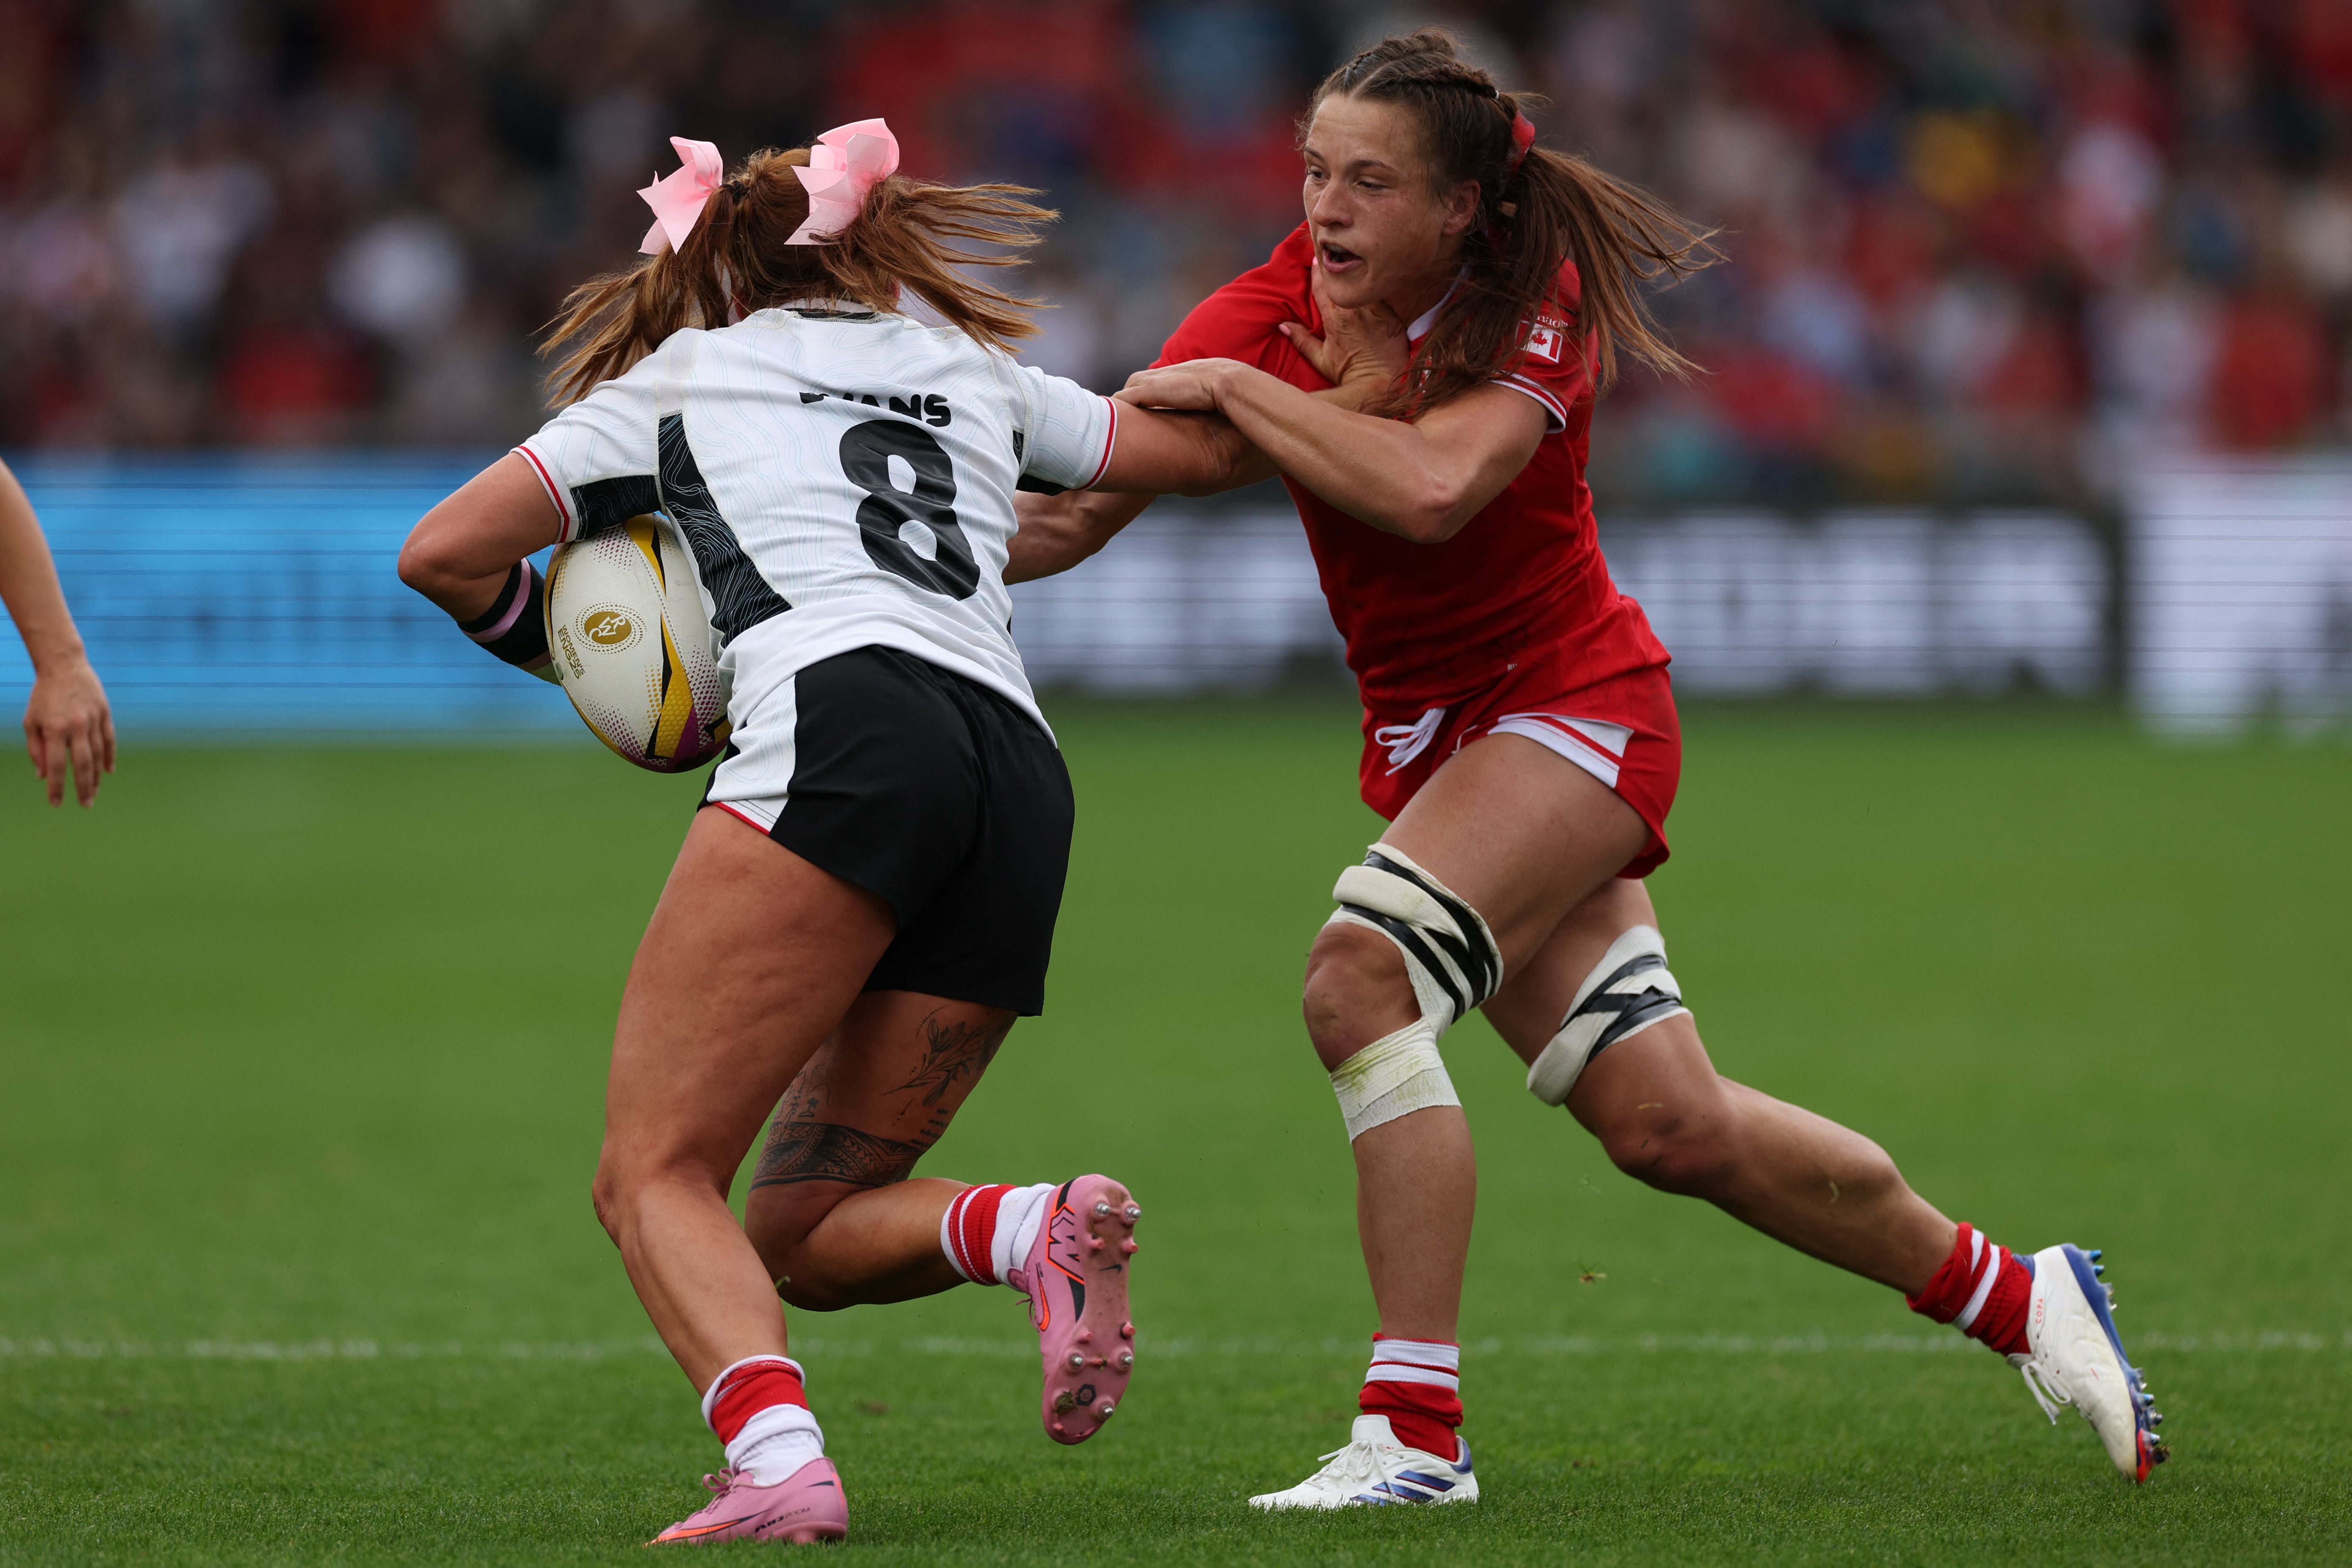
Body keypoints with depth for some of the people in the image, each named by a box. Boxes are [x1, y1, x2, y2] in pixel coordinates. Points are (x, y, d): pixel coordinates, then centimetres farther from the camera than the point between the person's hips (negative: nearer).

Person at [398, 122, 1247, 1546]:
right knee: (799, 1232, 13)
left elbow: (445, 552, 15)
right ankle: (1039, 1229, -16)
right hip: (1025, 776, 5)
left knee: (656, 1176, -8)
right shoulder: (974, 373, 31)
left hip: (840, 736, -5)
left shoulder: (669, 381, 21)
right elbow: (1203, 446, 39)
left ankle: (779, 1459, -34)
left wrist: (554, 641, 33)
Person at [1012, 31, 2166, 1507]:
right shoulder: (1272, 311, -5)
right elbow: (1079, 509, -10)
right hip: (1425, 737, 5)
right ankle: (2018, 1295, 22)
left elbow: (1430, 487, -36)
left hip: (1574, 707, -5)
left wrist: (1236, 387, -29)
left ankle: (1417, 1431, -25)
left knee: (1360, 980, -28)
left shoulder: (1535, 310, -16)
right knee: (1668, 1125, 1)